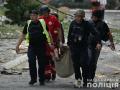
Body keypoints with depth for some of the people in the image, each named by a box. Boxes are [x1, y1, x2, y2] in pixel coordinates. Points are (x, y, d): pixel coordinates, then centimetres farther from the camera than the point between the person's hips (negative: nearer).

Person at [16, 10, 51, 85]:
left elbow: (48, 33, 9)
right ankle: (33, 78, 4)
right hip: (32, 46, 2)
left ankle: (42, 80, 14)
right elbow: (23, 35, 15)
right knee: (31, 62, -9)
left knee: (42, 63, 2)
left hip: (41, 46, -2)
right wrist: (18, 45, 11)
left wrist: (51, 43, 5)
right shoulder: (28, 24, 10)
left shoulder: (42, 23, 3)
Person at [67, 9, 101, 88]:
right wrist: (69, 43, 15)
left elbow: (95, 33, -14)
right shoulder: (73, 23, 2)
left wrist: (98, 42, -25)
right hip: (74, 47, 3)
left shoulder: (86, 24, -9)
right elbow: (69, 34, 13)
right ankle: (78, 79, 22)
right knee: (76, 64, 7)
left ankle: (85, 80, 4)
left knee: (84, 63, -8)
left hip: (83, 47, -3)